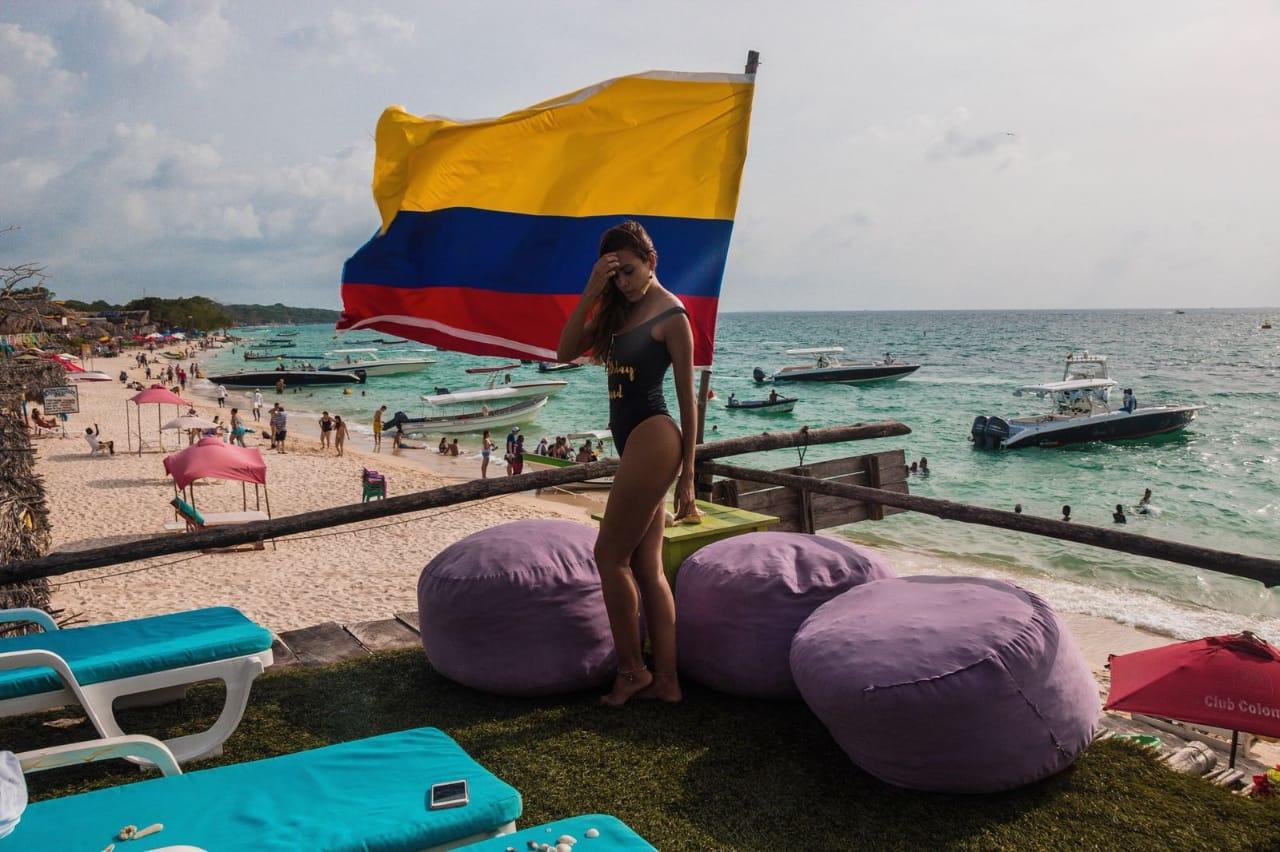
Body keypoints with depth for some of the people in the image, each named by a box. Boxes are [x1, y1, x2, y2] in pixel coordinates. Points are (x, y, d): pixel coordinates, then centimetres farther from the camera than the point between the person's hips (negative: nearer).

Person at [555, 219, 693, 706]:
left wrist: (687, 478, -9)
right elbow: (566, 351, 6)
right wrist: (590, 292, -4)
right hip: (633, 443, 9)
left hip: (653, 439, -9)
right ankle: (665, 680, 16)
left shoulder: (671, 316, -6)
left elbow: (687, 400, -7)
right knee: (647, 567, 9)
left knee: (610, 555, -4)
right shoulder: (618, 311, 16)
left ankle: (631, 670, 10)